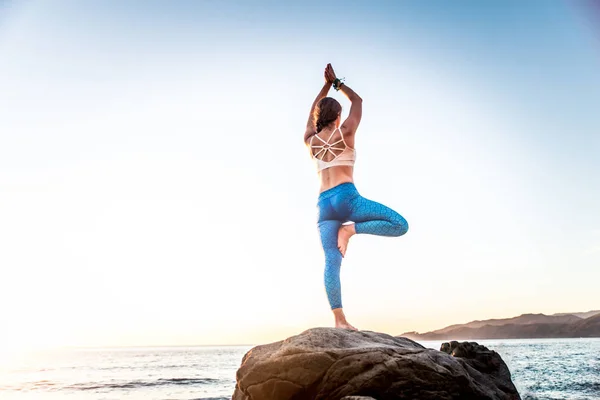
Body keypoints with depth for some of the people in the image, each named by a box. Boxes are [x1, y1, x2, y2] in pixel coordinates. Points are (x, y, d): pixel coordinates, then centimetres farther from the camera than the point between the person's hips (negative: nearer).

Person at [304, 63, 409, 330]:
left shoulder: (310, 140, 15)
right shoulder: (344, 132, 4)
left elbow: (312, 113, 34)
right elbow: (357, 101, 20)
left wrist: (326, 86, 39)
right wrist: (337, 83, 32)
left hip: (324, 203, 5)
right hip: (346, 197, -5)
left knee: (331, 261, -3)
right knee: (400, 225, -2)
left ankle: (339, 319, -9)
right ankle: (351, 228, -17)